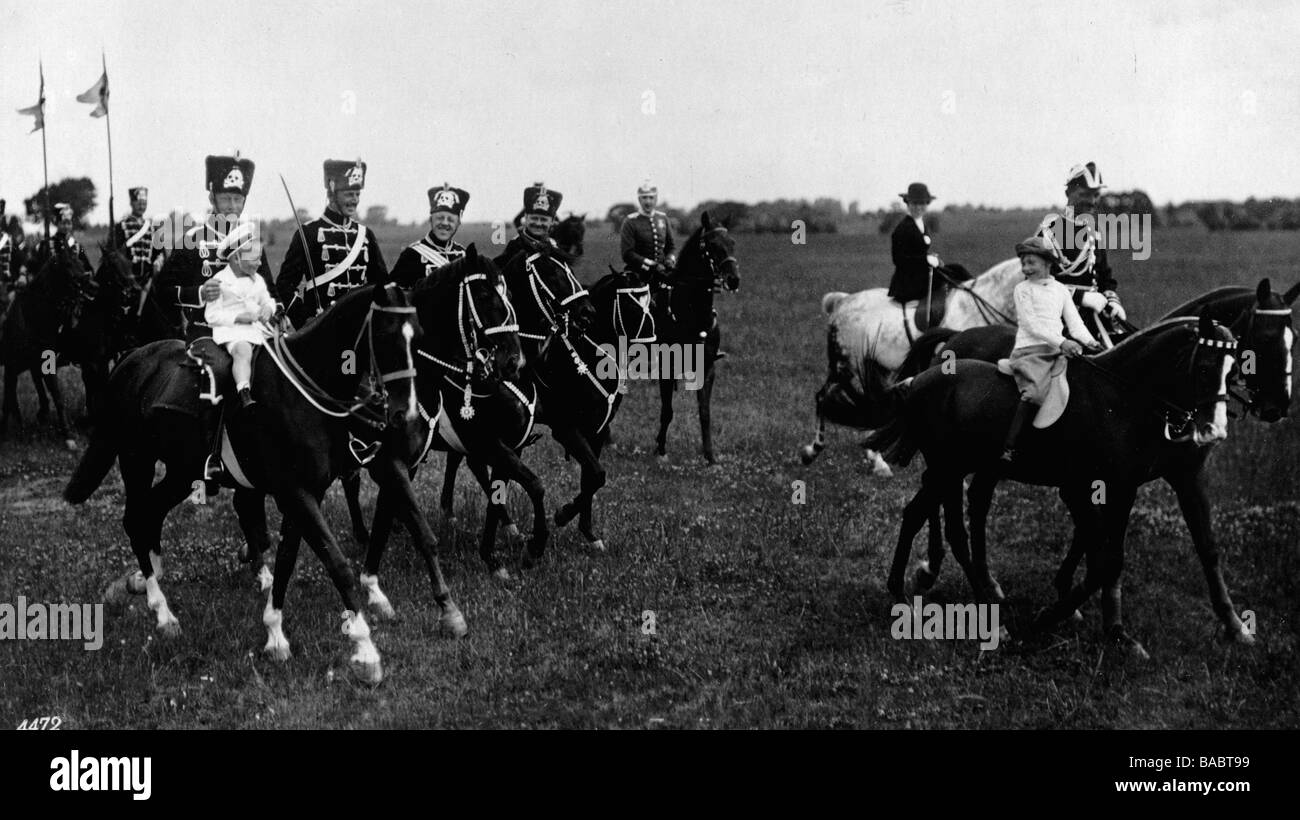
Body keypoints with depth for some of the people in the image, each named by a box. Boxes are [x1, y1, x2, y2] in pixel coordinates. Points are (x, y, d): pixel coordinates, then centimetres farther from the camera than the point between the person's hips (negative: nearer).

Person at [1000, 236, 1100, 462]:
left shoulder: (1061, 290, 20)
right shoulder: (1023, 289, 7)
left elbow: (1074, 321, 14)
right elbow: (1030, 324, -5)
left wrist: (1089, 341, -7)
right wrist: (1061, 341, -16)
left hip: (1056, 350, 6)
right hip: (1030, 350, -5)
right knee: (1034, 391, -29)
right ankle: (1008, 448, -31)